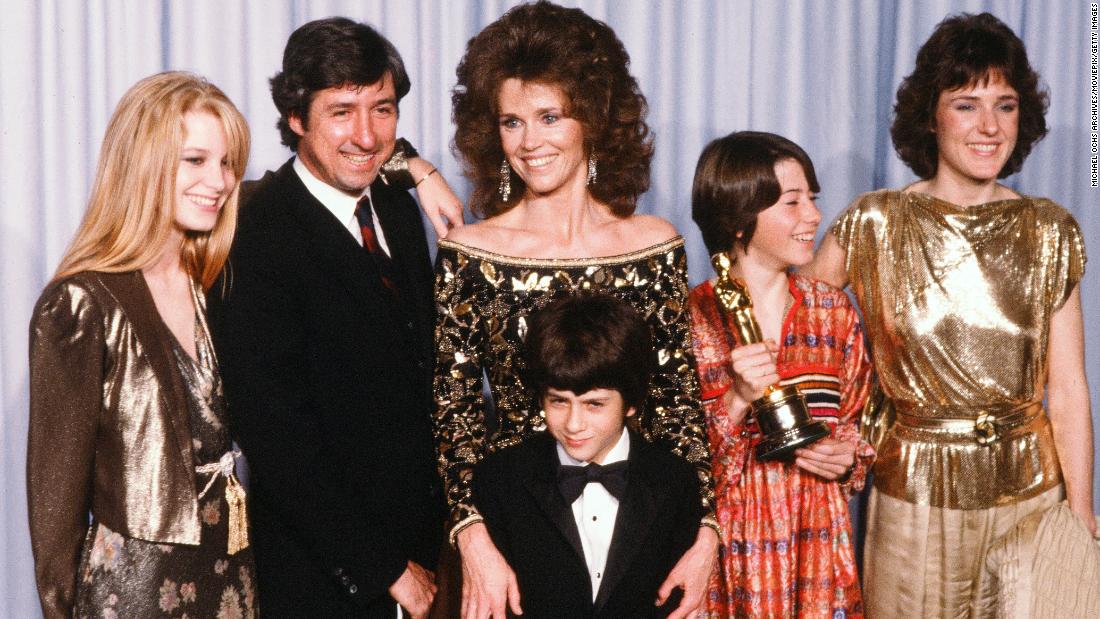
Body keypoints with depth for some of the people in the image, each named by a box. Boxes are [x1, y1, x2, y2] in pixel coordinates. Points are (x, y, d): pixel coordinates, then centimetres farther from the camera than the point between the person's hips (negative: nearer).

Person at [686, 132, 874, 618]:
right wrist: (736, 402, -24)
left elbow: (852, 422, 14)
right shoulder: (690, 318, -9)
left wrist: (847, 457, -6)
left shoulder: (832, 310, 4)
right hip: (726, 541, -3)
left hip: (816, 540, 4)